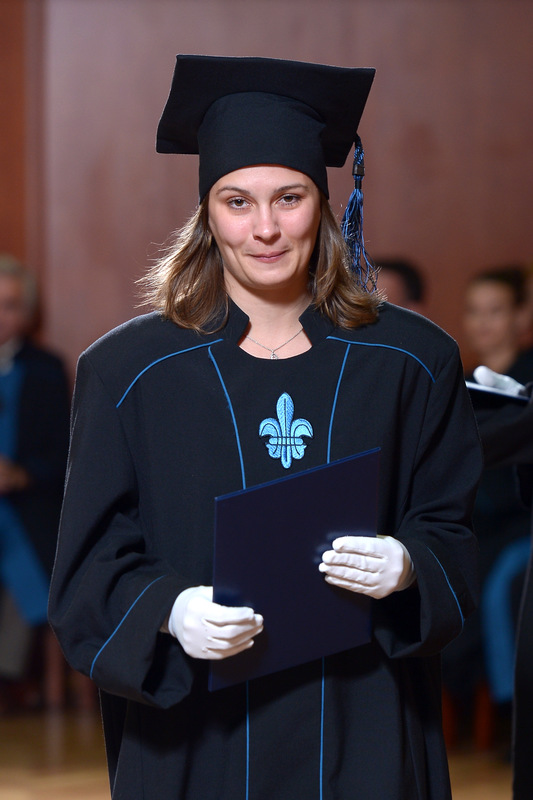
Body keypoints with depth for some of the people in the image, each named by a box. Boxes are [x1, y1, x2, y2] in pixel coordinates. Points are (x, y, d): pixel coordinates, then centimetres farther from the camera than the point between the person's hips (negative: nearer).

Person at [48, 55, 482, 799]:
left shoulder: (412, 362, 2)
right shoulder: (130, 370, -1)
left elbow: (454, 533, 5)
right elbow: (95, 566, -2)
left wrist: (409, 567, -16)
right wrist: (170, 613, -21)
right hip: (199, 734, -1)